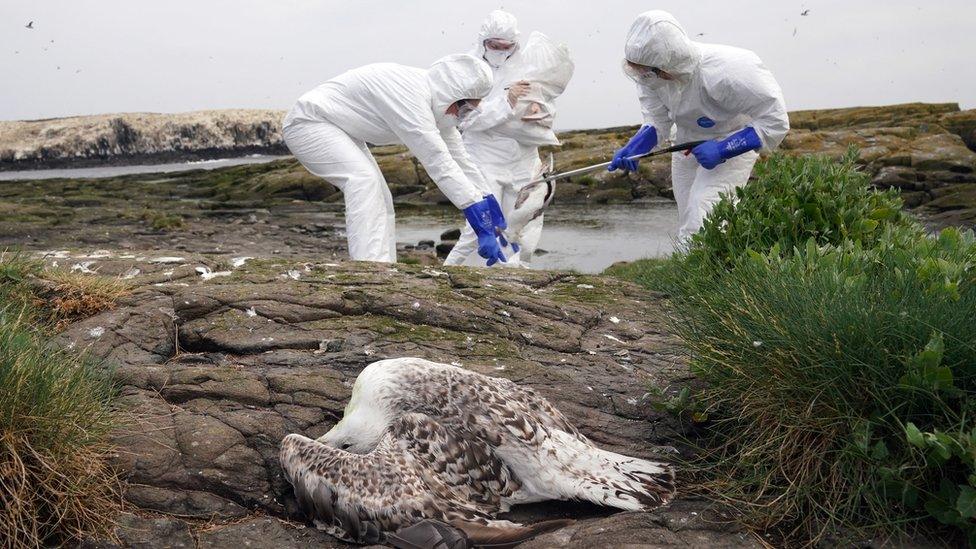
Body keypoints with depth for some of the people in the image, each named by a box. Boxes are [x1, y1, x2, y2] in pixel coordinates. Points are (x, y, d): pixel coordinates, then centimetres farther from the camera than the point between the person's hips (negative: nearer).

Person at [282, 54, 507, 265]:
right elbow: (437, 161, -36)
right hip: (309, 121, -10)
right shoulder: (410, 95, -32)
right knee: (363, 179, -28)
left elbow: (459, 159, 3)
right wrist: (480, 222, -36)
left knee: (379, 198, 4)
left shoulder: (438, 104, -2)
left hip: (340, 131, 10)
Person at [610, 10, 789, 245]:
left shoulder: (723, 74, -37)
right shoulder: (653, 74, -21)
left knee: (701, 229, -20)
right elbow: (656, 123, -7)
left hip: (734, 143, -6)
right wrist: (633, 147, -27)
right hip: (687, 147, 6)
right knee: (687, 232, 15)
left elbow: (775, 122, -29)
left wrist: (722, 150, -34)